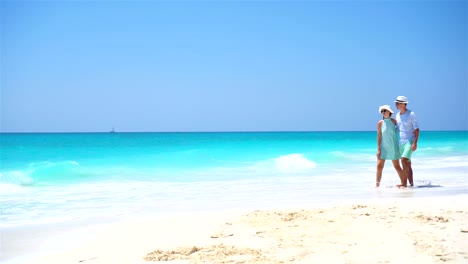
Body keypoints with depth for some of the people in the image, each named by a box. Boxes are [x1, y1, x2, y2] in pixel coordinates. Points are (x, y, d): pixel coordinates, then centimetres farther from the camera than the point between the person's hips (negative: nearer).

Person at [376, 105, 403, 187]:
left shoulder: (394, 121, -3)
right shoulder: (380, 123, -4)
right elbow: (379, 136, -3)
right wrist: (378, 149, -7)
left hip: (393, 147, 0)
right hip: (383, 147, 0)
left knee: (397, 166, 6)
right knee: (379, 166, -7)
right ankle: (377, 185, -1)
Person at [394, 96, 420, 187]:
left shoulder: (411, 114, -9)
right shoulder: (397, 115, 10)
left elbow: (417, 129, -10)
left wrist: (415, 143, -20)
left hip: (410, 141, -7)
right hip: (401, 142, 7)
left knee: (404, 160, -19)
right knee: (407, 164, 8)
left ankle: (404, 183, -17)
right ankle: (411, 183, 13)